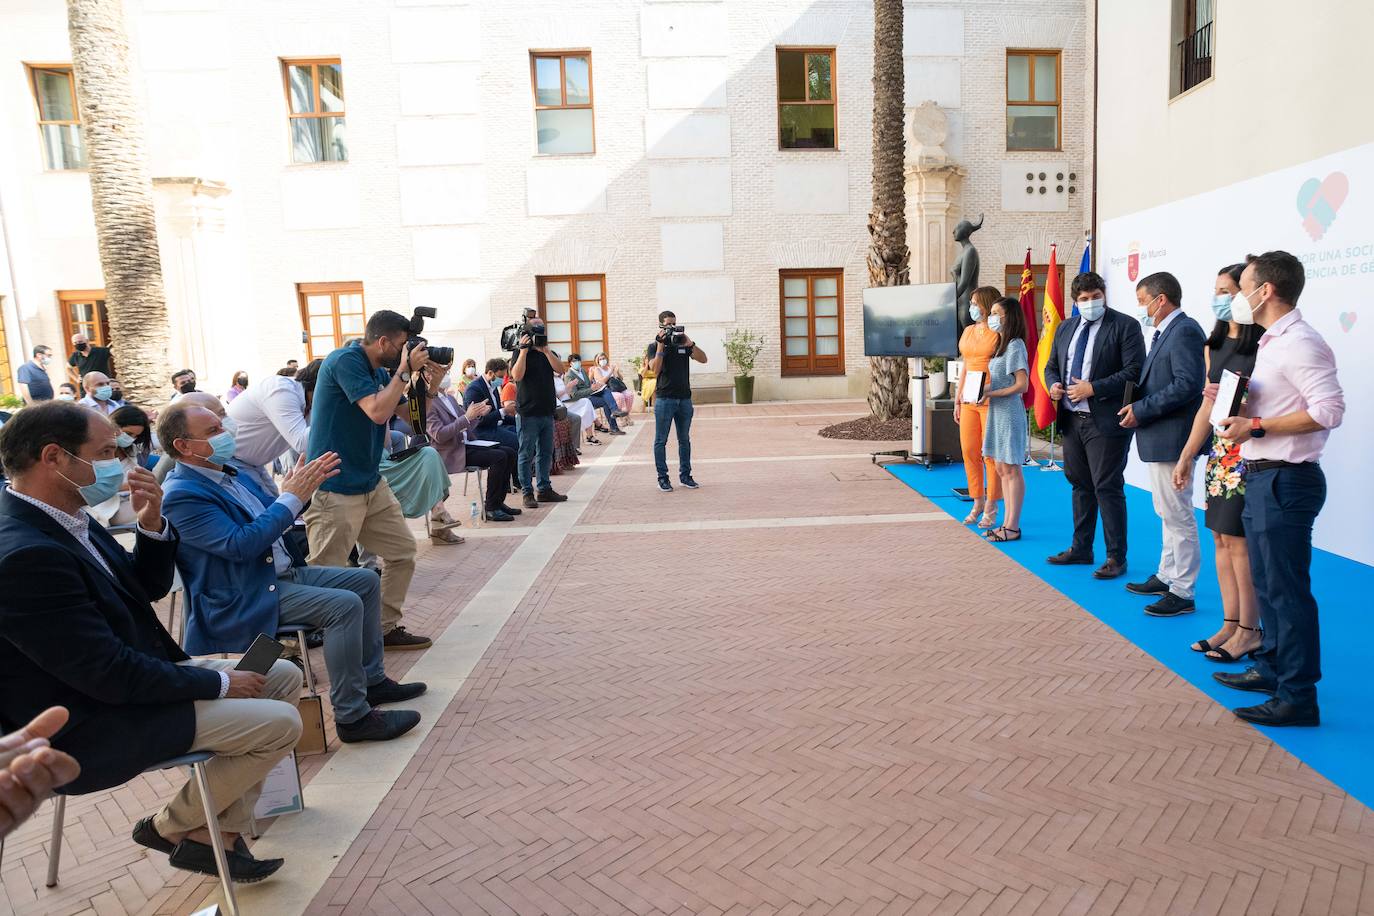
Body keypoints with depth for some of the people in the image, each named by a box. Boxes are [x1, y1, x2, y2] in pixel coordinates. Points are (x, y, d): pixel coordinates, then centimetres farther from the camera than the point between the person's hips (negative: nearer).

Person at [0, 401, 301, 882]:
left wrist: (152, 525, -9)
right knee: (280, 724, -15)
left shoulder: (63, 519, 1)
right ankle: (171, 827, 11)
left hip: (130, 676, 10)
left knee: (284, 676, 9)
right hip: (94, 725, -10)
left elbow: (148, 588, 10)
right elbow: (110, 673, -27)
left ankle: (215, 835, 12)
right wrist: (218, 683, -15)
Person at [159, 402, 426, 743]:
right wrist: (292, 497, -21)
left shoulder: (230, 472, 11)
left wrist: (305, 487, 2)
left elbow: (274, 518, 20)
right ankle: (352, 716, -16)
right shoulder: (181, 496, -17)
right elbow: (240, 545, -25)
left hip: (284, 572, 10)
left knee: (366, 581, 8)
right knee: (345, 605, -24)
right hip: (244, 599, -10)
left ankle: (371, 679, 15)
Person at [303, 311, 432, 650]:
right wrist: (405, 370, -15)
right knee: (324, 575, -4)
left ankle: (386, 628, 21)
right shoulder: (346, 360, -14)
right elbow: (378, 412, -25)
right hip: (335, 489, -9)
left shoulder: (381, 371, 11)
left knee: (403, 552, 10)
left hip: (372, 484, 9)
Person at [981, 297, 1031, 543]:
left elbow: (1021, 385, -18)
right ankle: (1008, 523, 19)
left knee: (1011, 470, -4)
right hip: (997, 412, 9)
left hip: (1009, 413, -9)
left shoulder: (1015, 346, -12)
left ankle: (1013, 527, 2)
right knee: (1001, 469, 12)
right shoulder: (1001, 345, 15)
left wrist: (991, 393, -18)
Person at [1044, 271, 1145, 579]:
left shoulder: (1125, 326, -6)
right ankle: (1081, 549, 27)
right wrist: (1053, 384, -2)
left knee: (1108, 488, -3)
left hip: (1105, 421, -6)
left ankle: (1116, 558, 7)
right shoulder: (1066, 328, 13)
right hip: (1072, 419, 7)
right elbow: (1052, 365, 20)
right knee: (1080, 485, 15)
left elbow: (1134, 371, -14)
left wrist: (1093, 388, -20)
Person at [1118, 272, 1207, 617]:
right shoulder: (1165, 333, 16)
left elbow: (1188, 384, -23)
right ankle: (1166, 576, 31)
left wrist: (1142, 410, -19)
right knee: (1168, 514, 19)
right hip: (1159, 438, 11)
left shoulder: (1184, 331, -15)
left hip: (1172, 439, -11)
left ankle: (1182, 593, 4)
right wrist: (1137, 407, 2)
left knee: (1178, 515, -3)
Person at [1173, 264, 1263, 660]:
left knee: (1239, 540, -4)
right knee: (1222, 538, 9)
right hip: (1220, 450, 8)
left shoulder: (1264, 345, -10)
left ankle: (1248, 631, 8)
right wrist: (1186, 457, 18)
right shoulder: (1214, 345, 14)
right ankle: (1230, 624, 18)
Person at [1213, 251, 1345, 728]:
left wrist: (1255, 426, -21)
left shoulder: (1298, 343, -16)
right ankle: (1272, 667, 33)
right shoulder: (1271, 343, 15)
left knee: (1287, 589, -4)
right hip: (1261, 477, 10)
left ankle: (1298, 696, 5)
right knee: (1265, 581, 19)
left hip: (1285, 480, -10)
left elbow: (1329, 409, -24)